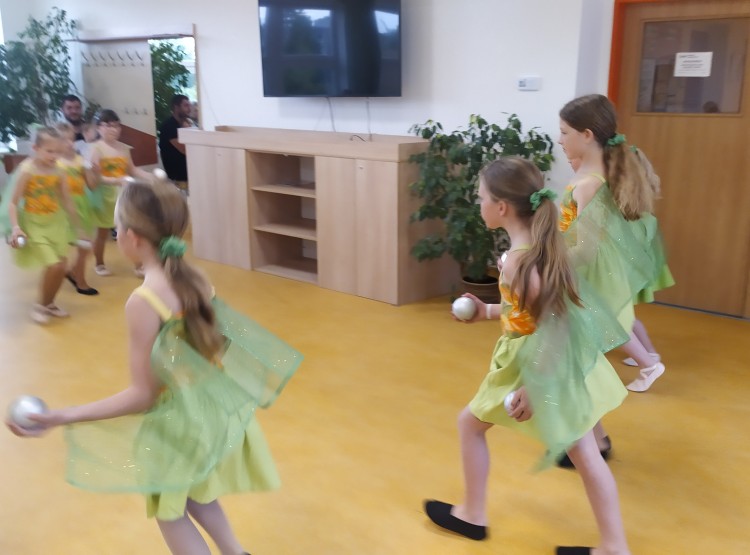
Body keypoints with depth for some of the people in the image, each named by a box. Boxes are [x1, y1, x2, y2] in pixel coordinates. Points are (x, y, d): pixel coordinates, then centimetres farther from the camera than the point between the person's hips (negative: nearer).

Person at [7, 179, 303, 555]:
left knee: (169, 511, 20)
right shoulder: (195, 279, -5)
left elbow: (143, 395, -23)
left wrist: (64, 417, -22)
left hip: (179, 418, -7)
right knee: (196, 494, 31)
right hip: (212, 406, 7)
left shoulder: (143, 302, -26)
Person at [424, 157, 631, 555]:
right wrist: (488, 312, 17)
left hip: (540, 364, -8)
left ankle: (472, 516, 29)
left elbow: (553, 324, -27)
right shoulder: (543, 242, 3)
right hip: (566, 361, 8)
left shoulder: (517, 261, -25)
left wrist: (532, 388, -24)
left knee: (470, 423, 14)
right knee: (583, 452, 14)